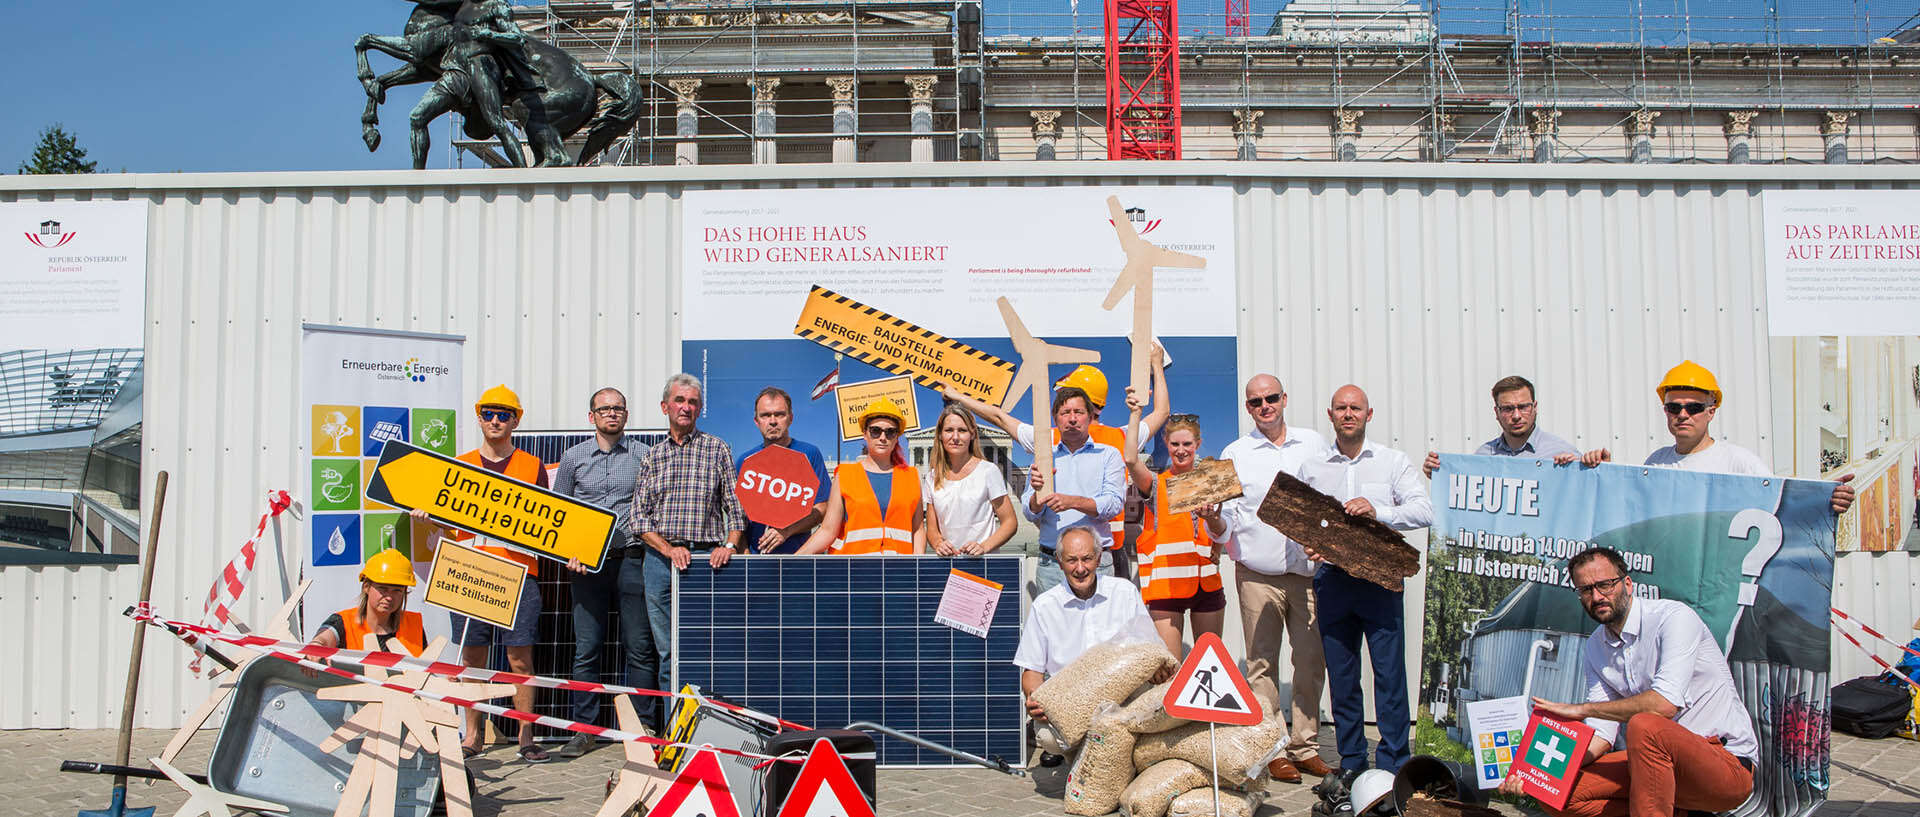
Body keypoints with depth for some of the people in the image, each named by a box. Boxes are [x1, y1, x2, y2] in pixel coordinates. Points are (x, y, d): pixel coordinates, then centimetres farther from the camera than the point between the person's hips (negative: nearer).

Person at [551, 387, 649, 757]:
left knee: (638, 648, 0)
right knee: (586, 649, 2)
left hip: (632, 558, -1)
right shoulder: (573, 458, 11)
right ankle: (584, 729, 10)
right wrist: (568, 553, -1)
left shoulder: (643, 455, 7)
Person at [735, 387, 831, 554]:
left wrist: (787, 531, -11)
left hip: (799, 553, -2)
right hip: (755, 554, 2)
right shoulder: (745, 460, 12)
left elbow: (822, 508, 2)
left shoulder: (809, 454, 5)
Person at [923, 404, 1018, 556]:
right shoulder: (933, 476, 11)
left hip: (983, 562, -3)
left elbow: (1010, 522, 1)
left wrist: (984, 546, -14)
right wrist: (938, 543, -6)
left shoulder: (988, 471, 0)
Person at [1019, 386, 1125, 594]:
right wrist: (1038, 492, -14)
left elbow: (1114, 505, -5)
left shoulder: (1108, 454, 8)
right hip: (1050, 562, 2)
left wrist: (1072, 501, -19)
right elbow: (1030, 514, 7)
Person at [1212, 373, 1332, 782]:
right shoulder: (1235, 454, 4)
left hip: (1309, 571, 2)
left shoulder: (1314, 444, 10)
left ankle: (1304, 746, 17)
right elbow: (1224, 527, 1)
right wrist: (1213, 520, -20)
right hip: (1258, 575, -2)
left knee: (1312, 662, 4)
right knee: (1263, 665, 0)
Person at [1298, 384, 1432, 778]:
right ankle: (1351, 761, 16)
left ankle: (1394, 763, 5)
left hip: (1380, 579, -2)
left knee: (1389, 670, -4)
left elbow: (1424, 511, -4)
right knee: (1341, 675, 6)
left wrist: (1377, 512, -18)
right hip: (1332, 580, 2)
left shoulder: (1393, 462, 6)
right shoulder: (1311, 468, 12)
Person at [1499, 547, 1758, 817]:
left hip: (1730, 763, -7)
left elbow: (1666, 702, -27)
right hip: (1663, 762, 7)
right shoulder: (1595, 649, 8)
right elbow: (1602, 735, 3)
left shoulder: (1673, 616, -13)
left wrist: (1583, 709, -17)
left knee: (1643, 726, -36)